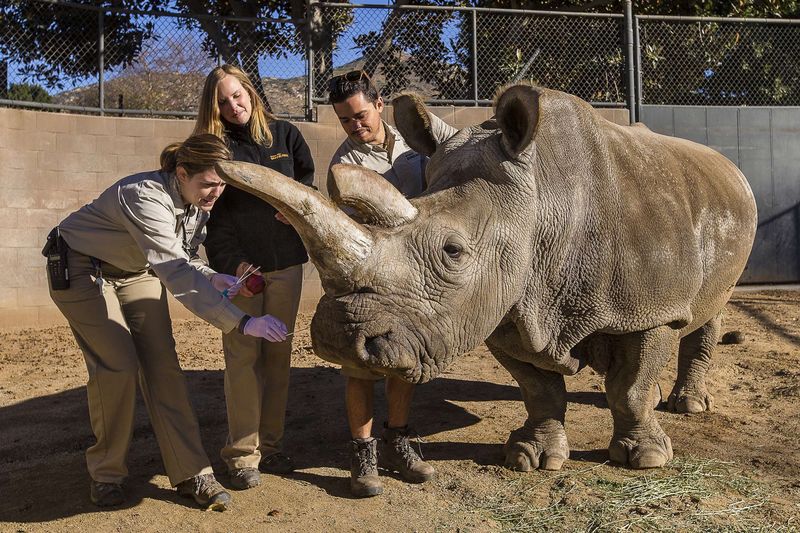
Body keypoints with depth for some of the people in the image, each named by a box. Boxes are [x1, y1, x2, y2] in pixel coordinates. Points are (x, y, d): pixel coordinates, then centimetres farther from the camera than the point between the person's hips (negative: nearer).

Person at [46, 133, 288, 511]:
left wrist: (213, 278, -23)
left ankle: (191, 474, -2)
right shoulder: (145, 197, -36)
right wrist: (243, 322, -52)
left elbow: (182, 259, 0)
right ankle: (106, 474, 8)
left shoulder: (199, 202, -12)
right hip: (81, 270, -6)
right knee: (118, 365, -14)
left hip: (136, 271, 6)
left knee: (162, 366, -5)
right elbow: (177, 275, -46)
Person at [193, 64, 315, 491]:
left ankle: (270, 445, 19)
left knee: (278, 353, 7)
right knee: (243, 355, -4)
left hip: (285, 263, 3)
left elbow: (308, 180, 14)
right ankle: (242, 454, 6)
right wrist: (233, 263, -15)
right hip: (238, 265, -3)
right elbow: (213, 214, -5)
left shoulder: (284, 135, 7)